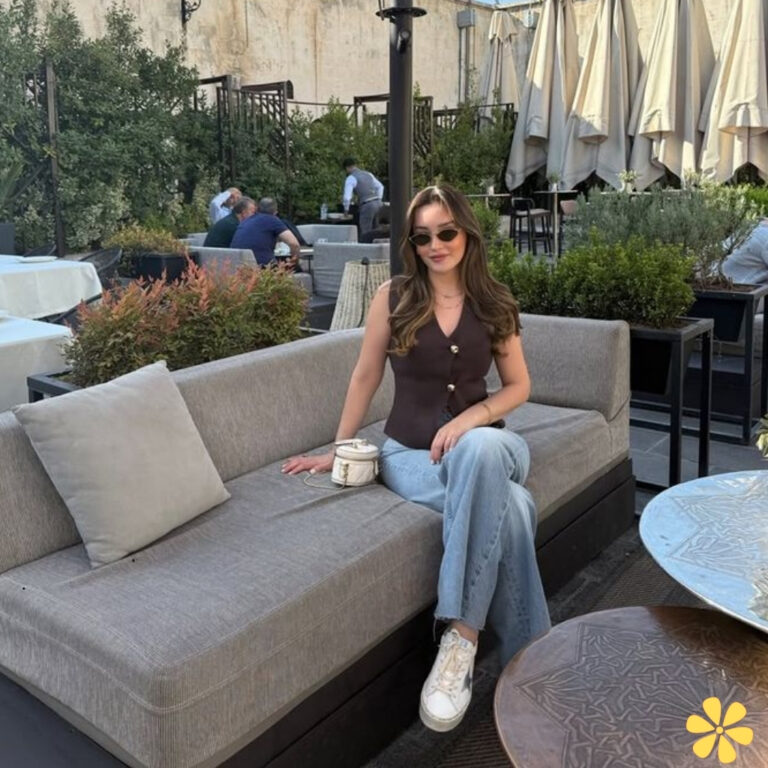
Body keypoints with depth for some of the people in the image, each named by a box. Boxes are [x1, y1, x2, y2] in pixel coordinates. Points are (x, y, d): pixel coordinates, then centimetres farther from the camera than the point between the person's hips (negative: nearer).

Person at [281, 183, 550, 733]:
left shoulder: (495, 302, 4)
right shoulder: (393, 297, -1)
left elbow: (519, 386, 7)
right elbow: (366, 377, 6)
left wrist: (469, 419, -12)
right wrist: (338, 451, 9)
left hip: (480, 439, 2)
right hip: (410, 452, -1)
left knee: (481, 451, -41)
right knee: (508, 505, -34)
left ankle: (461, 639, -34)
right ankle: (524, 655, -21)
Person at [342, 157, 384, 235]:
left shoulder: (350, 178, -2)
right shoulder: (368, 174, 19)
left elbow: (347, 197, -10)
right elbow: (380, 187, 26)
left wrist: (346, 209, 6)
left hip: (367, 206, -7)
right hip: (378, 203, 7)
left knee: (365, 233, -1)